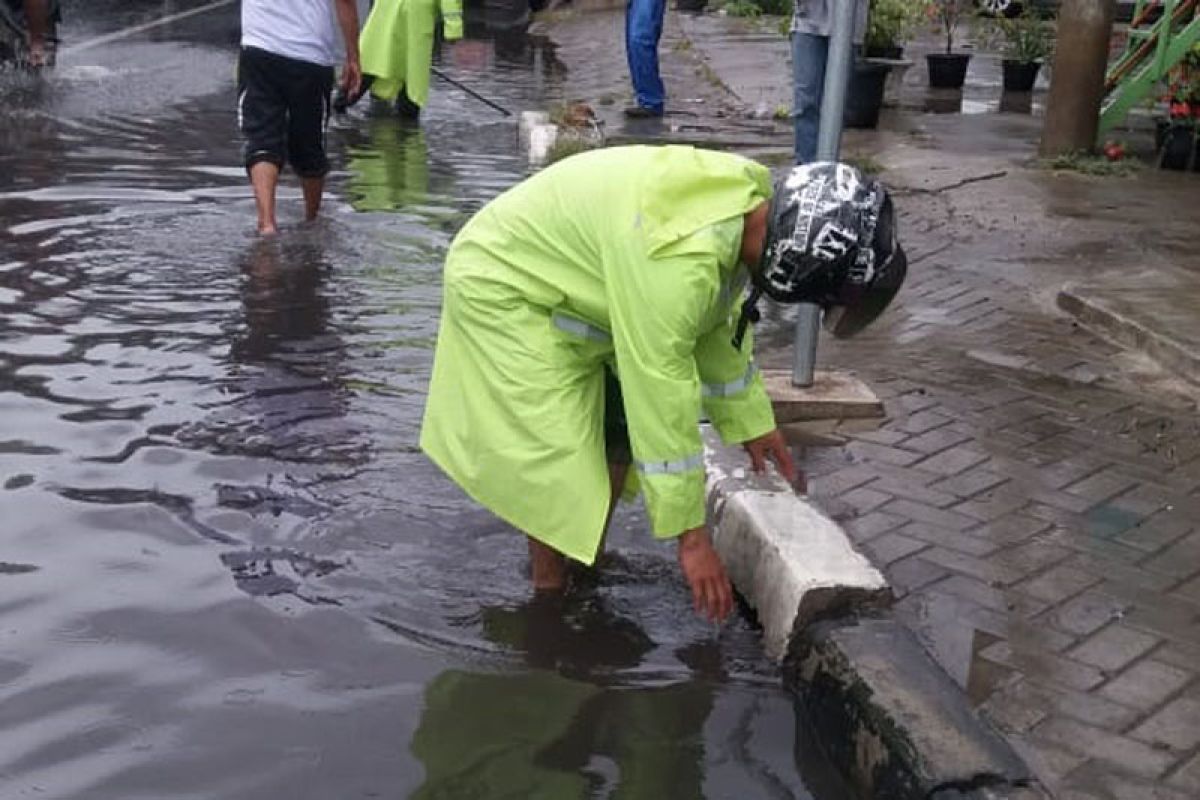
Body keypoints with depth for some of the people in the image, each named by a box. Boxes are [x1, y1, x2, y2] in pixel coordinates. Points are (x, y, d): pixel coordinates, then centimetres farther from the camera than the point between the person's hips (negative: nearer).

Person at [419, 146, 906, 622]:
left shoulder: (749, 194, -10)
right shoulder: (679, 260, -38)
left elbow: (716, 328, 7)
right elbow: (663, 397, -33)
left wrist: (750, 419, 13)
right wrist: (691, 536, -25)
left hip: (564, 283, 9)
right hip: (502, 291, -9)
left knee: (619, 433, 10)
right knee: (561, 464, -13)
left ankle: (590, 566, 24)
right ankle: (548, 591, 5)